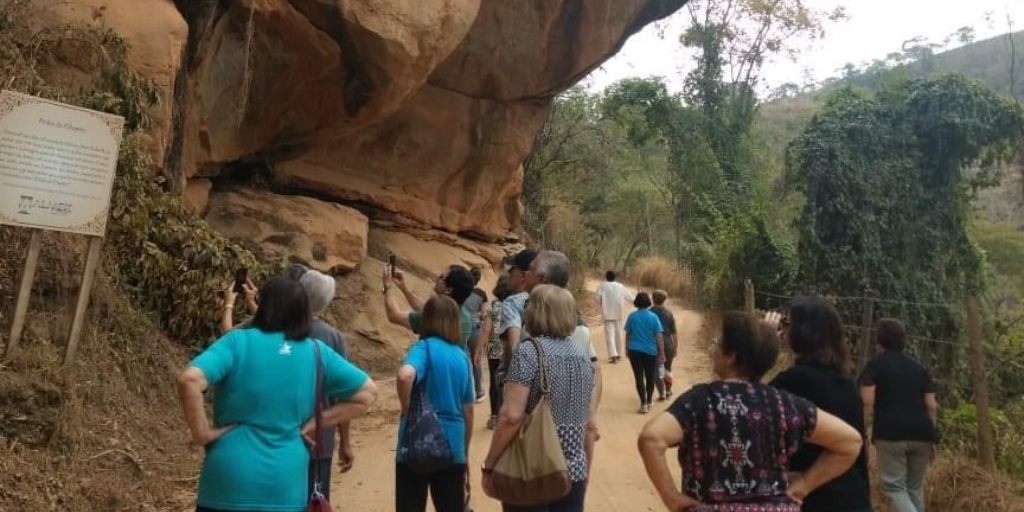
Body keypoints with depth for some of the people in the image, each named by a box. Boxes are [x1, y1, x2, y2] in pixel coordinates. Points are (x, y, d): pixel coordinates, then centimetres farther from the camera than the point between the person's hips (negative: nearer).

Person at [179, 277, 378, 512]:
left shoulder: (238, 341, -6)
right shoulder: (317, 352, 2)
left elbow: (189, 380, -21)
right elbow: (367, 392, 6)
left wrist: (202, 433, -9)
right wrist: (314, 424, 4)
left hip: (229, 483, -2)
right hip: (286, 488, 2)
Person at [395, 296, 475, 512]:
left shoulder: (424, 347, -9)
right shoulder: (462, 356, 5)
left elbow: (405, 375, -32)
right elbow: (468, 410, 10)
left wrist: (407, 410, -16)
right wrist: (465, 452, 21)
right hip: (452, 446, 4)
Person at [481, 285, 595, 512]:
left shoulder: (528, 351, -14)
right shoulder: (582, 355, 7)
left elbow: (511, 416, -21)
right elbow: (587, 420, 13)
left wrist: (488, 465, -12)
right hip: (574, 470, 6)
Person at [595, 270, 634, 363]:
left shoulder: (602, 286, -5)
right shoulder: (620, 286, 4)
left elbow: (598, 298, -13)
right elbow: (629, 297, 12)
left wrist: (603, 303, 7)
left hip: (608, 314, -3)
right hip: (618, 314, 3)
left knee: (610, 334, -5)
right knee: (618, 333, 15)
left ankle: (613, 355, -18)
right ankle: (619, 354, 24)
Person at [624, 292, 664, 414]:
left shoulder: (632, 316, -2)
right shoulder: (653, 317, -7)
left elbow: (628, 335, 5)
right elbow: (659, 337, -7)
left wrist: (627, 349, 19)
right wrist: (662, 354, -2)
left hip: (635, 351, 0)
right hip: (650, 351, 0)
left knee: (639, 377, 3)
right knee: (650, 377, 14)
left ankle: (643, 403, -3)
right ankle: (649, 402, 24)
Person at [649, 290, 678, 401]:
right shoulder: (669, 313, 0)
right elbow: (674, 333, 1)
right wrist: (676, 347, 9)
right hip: (668, 344, 3)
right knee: (667, 368, 19)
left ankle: (662, 393, -1)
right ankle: (668, 391, 30)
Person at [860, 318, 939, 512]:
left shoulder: (875, 364, 2)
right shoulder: (918, 367, 16)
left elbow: (867, 403, -8)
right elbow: (932, 407, 11)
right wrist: (932, 438, 19)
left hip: (890, 434, -5)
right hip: (921, 433, 5)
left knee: (894, 486, 1)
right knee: (915, 486, 18)